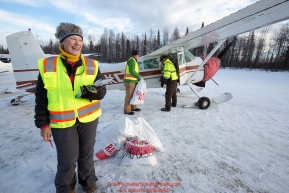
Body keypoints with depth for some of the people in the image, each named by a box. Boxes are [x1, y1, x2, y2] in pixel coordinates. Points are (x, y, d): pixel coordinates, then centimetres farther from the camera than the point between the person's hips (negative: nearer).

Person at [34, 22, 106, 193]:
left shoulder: (91, 65, -2)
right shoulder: (47, 66, -4)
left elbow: (102, 90, -1)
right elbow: (41, 99, 0)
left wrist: (94, 92, -24)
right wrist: (43, 123, 0)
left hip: (88, 118, 2)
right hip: (61, 122, -1)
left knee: (87, 153, 17)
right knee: (67, 159, 9)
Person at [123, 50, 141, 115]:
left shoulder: (134, 61, 19)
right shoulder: (132, 60, -12)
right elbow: (132, 71, -21)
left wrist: (138, 76, 9)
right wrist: (138, 76, -11)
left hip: (132, 81, 10)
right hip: (129, 81, -10)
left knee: (133, 94, 17)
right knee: (129, 95, -7)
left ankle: (133, 107, 29)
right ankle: (127, 110, 0)